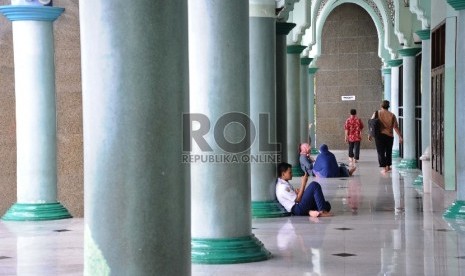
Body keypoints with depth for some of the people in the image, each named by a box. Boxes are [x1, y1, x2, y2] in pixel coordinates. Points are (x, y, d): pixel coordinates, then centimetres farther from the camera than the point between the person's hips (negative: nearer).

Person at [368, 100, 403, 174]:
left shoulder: (376, 113, -2)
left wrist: (370, 135, 6)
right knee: (388, 151, 18)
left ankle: (384, 168, -5)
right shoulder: (392, 115, -2)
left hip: (379, 135, -1)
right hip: (389, 135, 1)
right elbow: (395, 127, -3)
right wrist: (400, 136, 1)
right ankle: (388, 166, 27)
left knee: (381, 152, 3)